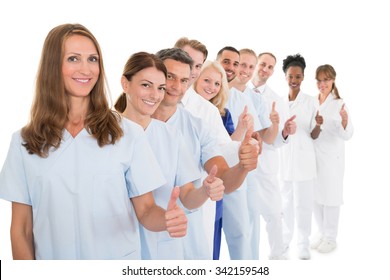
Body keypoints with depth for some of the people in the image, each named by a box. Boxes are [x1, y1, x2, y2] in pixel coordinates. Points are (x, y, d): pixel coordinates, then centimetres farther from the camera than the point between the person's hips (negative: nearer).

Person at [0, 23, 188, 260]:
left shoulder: (129, 133, -9)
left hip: (119, 258, -1)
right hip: (52, 256, 2)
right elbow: (21, 229, -2)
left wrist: (168, 218, -27)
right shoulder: (24, 141, -5)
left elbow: (145, 210, -7)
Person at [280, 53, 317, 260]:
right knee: (285, 201, 11)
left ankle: (303, 242, 13)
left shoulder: (310, 102, -1)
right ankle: (285, 239, 26)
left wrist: (319, 125, -21)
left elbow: (313, 135, -1)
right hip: (282, 156, 2)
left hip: (303, 157, -2)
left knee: (302, 202, 1)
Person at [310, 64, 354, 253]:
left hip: (331, 158, -5)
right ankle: (321, 232, 29)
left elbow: (346, 135, -15)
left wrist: (345, 121, -35)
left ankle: (331, 238, 19)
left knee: (330, 197, 4)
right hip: (313, 156, 5)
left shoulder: (339, 104, -9)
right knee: (315, 196, 13)